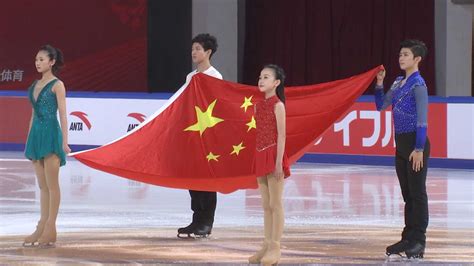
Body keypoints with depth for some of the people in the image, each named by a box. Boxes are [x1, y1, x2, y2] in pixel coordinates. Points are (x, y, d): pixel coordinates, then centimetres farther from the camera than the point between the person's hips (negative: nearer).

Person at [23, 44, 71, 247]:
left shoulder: (57, 85, -5)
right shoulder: (35, 85, 15)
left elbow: (63, 114, -8)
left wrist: (64, 141, -14)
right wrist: (29, 139, 17)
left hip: (51, 134, -7)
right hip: (36, 133, 7)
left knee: (52, 183, -6)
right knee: (42, 185, 8)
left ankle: (50, 229, -5)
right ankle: (42, 228, 9)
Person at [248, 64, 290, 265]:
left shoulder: (278, 105, -9)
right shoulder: (258, 106, 12)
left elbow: (281, 135, -13)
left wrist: (279, 162, -18)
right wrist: (258, 159, 13)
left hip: (273, 156, -7)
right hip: (261, 156, 8)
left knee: (276, 204, -3)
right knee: (266, 205, 9)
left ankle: (275, 248, -1)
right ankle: (267, 245, 13)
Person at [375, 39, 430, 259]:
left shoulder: (418, 84, -13)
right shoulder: (398, 82, 11)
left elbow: (422, 120, -16)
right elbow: (381, 105, 18)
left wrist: (419, 149, -18)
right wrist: (379, 84, 5)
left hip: (415, 142, -8)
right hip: (401, 143, 8)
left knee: (417, 193, -2)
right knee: (407, 194, 12)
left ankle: (418, 241, 1)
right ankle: (408, 238, 17)